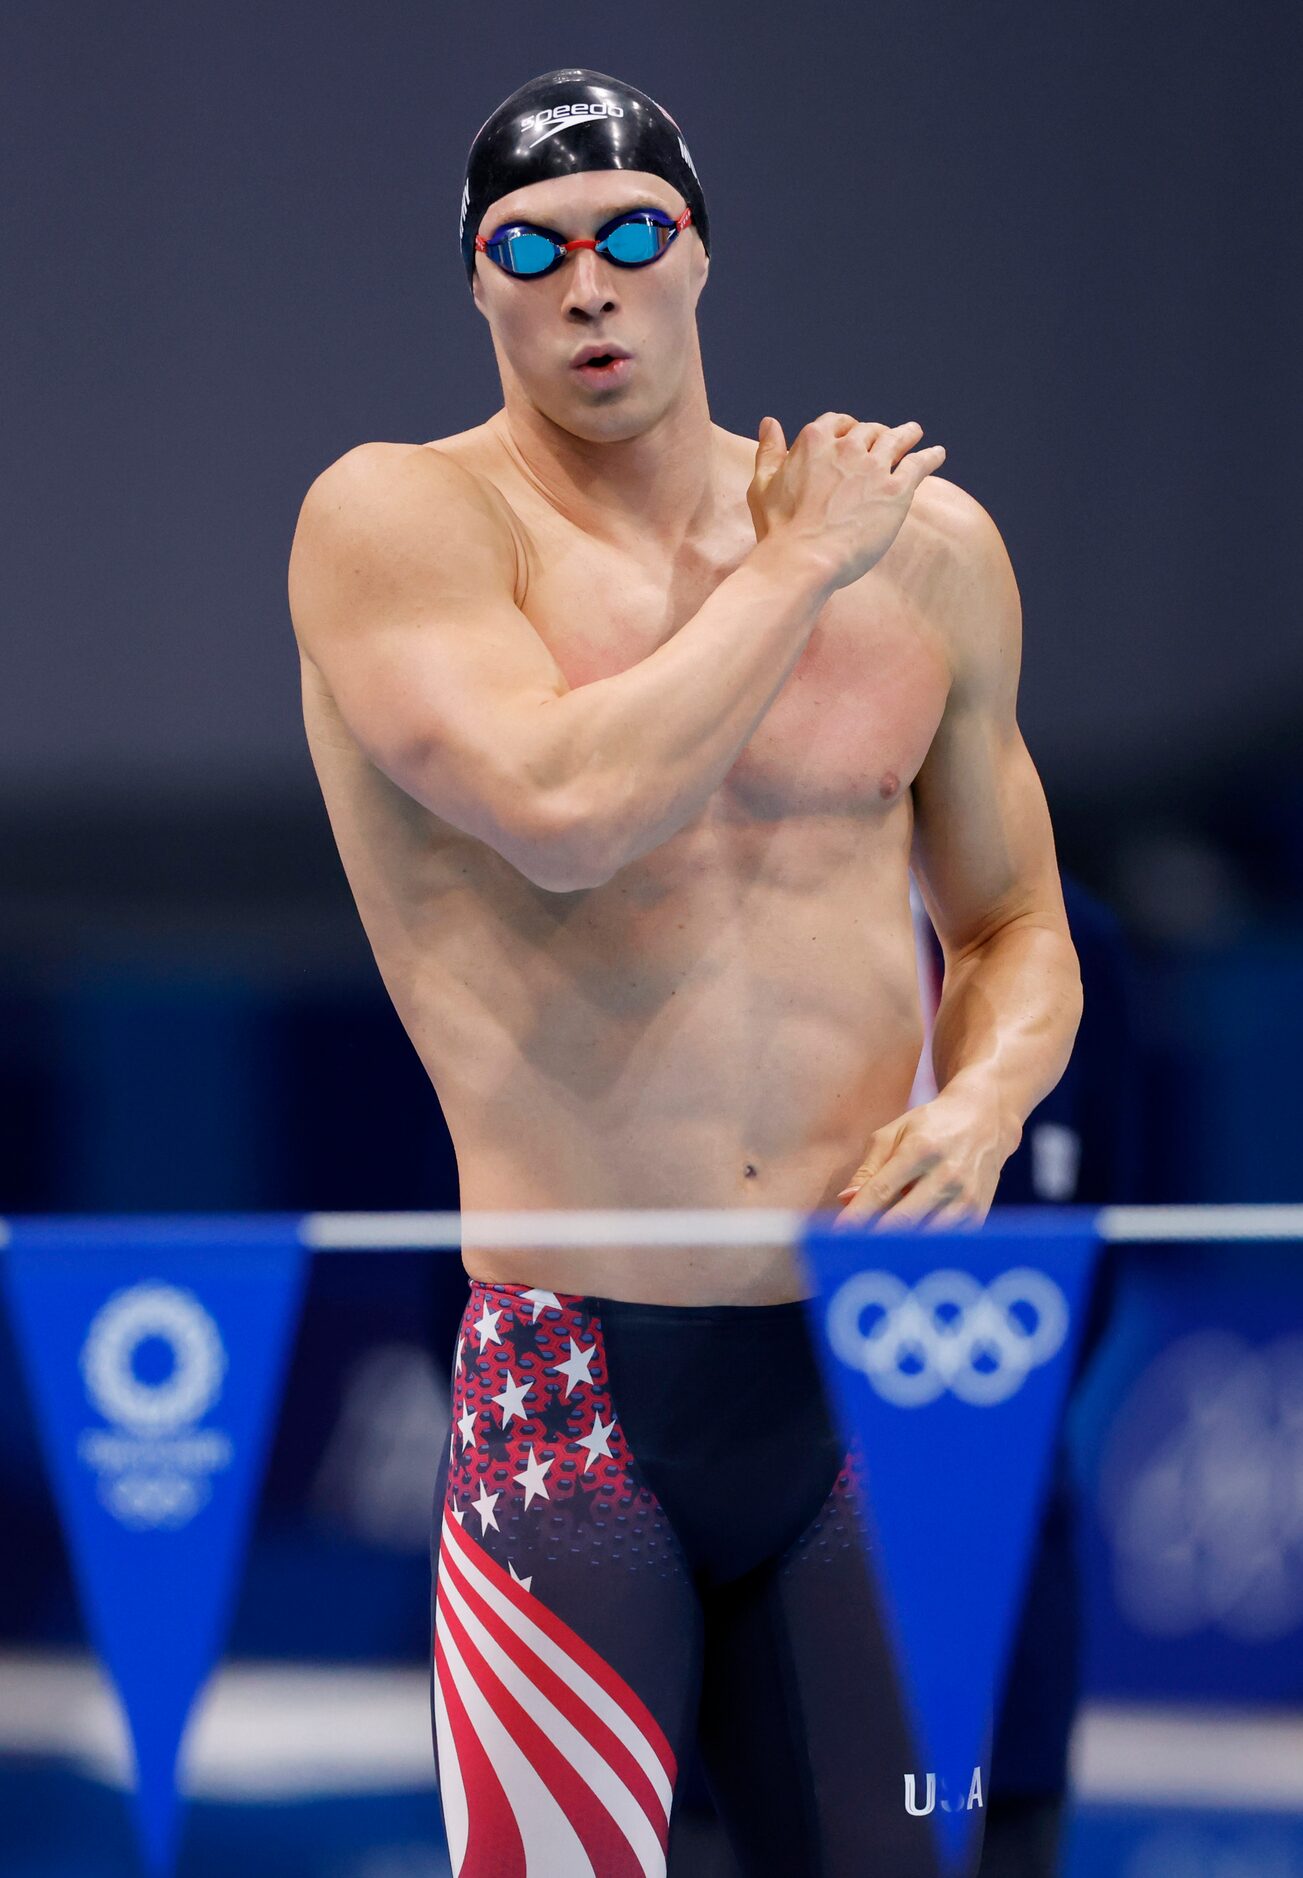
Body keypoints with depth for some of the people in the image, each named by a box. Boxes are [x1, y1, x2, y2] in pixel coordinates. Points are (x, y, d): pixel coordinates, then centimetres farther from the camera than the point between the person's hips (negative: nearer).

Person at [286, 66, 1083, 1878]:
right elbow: (566, 811, -22)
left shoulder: (929, 547, 10)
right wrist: (799, 571, -8)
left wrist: (981, 1105, -1)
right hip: (571, 1386, -4)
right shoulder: (395, 521, -4)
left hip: (867, 1374, 4)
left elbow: (1016, 926, 22)